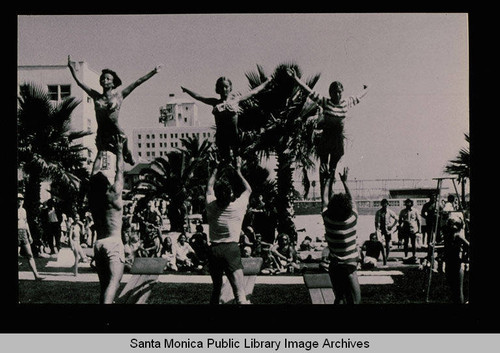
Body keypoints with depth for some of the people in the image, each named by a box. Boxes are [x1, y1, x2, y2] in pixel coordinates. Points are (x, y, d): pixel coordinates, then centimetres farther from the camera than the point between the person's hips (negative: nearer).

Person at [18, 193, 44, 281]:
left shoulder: (23, 210, 15)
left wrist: (29, 235, 20)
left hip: (24, 234, 7)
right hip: (17, 233, -6)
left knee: (30, 255, 2)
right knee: (16, 255, -2)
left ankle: (36, 275, 0)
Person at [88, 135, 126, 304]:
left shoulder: (92, 198, 5)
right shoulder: (113, 196, -7)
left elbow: (95, 172, 16)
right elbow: (119, 172, 1)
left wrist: (101, 150, 25)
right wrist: (119, 150, 10)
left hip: (98, 244, 6)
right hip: (113, 243, -6)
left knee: (104, 286, 12)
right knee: (113, 283, -17)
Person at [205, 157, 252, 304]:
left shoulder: (211, 206, 0)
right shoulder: (238, 206, -5)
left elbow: (209, 187, 22)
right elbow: (248, 189, 16)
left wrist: (215, 170, 34)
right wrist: (238, 172, 25)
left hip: (214, 250, 3)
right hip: (231, 249, -3)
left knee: (216, 288, 20)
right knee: (240, 292, -10)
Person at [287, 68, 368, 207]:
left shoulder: (347, 103, 2)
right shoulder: (325, 102, -6)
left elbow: (359, 96, 22)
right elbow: (309, 91, -10)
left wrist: (366, 89, 37)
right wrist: (296, 78, -15)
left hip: (338, 139, 3)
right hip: (325, 137, -2)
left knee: (332, 168, 9)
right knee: (323, 167, -3)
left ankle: (329, 194, 16)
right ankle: (323, 196, -4)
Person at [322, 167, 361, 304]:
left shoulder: (328, 219, -7)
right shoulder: (353, 218, -10)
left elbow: (326, 199, 11)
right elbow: (352, 199, 11)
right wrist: (344, 181, 22)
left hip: (334, 266, 3)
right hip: (350, 266, -3)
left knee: (339, 298, 17)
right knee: (354, 299, -1)